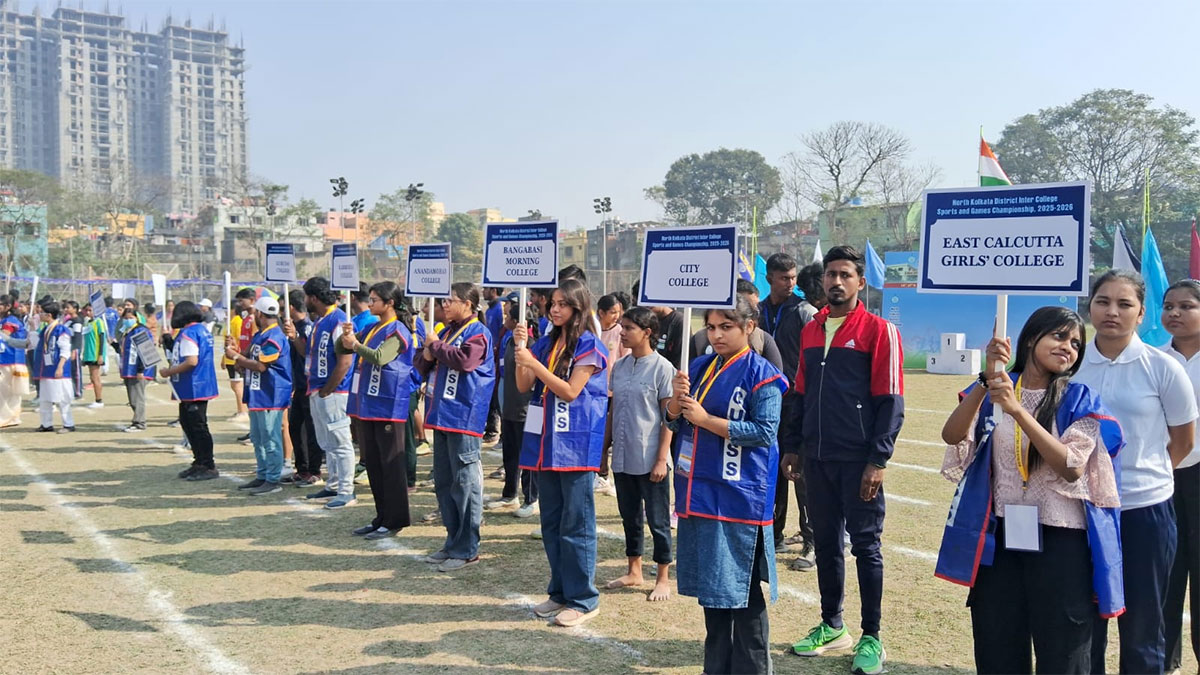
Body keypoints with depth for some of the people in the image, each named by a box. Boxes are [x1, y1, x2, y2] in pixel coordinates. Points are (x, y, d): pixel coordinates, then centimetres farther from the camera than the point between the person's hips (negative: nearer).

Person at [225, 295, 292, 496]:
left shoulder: (274, 337, -17)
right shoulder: (259, 335, 17)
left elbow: (260, 366, -22)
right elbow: (250, 362, 19)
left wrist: (236, 356, -11)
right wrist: (236, 350, 7)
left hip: (270, 396, -11)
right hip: (257, 395, 11)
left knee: (270, 439, -5)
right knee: (258, 438, 17)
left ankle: (273, 480, -1)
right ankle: (262, 476, 26)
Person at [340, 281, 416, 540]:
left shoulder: (397, 331, -10)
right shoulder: (372, 329, 14)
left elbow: (380, 357, -26)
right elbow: (341, 349, 15)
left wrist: (355, 344, -30)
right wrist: (346, 335, -4)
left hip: (388, 407, -9)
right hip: (367, 405, 9)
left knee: (391, 465, -2)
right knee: (372, 463, 13)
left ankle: (396, 520, 5)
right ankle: (382, 517, 22)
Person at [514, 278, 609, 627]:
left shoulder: (589, 346, -7)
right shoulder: (546, 343, 12)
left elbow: (570, 391, -14)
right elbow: (524, 386, 8)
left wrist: (534, 363, -18)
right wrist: (521, 349, -4)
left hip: (575, 444, -7)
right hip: (546, 442, 7)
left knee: (576, 525, -2)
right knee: (551, 523, 13)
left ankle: (583, 599, 7)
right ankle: (560, 591, 24)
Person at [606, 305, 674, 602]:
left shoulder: (661, 368, -9)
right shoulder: (619, 366, 7)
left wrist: (662, 458, -13)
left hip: (650, 458, -6)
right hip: (622, 456, 6)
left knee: (658, 519, 5)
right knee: (629, 516, 16)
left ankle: (663, 578, 17)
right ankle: (634, 571, 30)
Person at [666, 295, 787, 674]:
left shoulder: (761, 375, -8)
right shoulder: (699, 367, 10)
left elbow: (764, 431, -16)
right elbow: (675, 423, 13)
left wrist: (706, 419, -17)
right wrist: (677, 399, -10)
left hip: (739, 497, -6)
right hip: (698, 491, 7)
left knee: (741, 588, 1)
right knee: (711, 586, 15)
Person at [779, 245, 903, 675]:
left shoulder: (878, 331, -7)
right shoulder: (811, 330, 11)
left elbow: (891, 401, -9)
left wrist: (878, 461, -14)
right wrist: (792, 447, 11)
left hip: (859, 460, -5)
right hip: (817, 459, 5)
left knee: (865, 546, 3)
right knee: (825, 543, 13)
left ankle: (871, 638, 15)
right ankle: (831, 626, 28)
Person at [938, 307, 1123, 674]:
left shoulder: (1079, 400, -1)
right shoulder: (994, 389, 4)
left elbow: (1073, 468, -16)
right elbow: (952, 436, -13)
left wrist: (1017, 411, -25)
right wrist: (987, 380, -24)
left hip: (1060, 540, -1)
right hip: (1000, 536, 2)